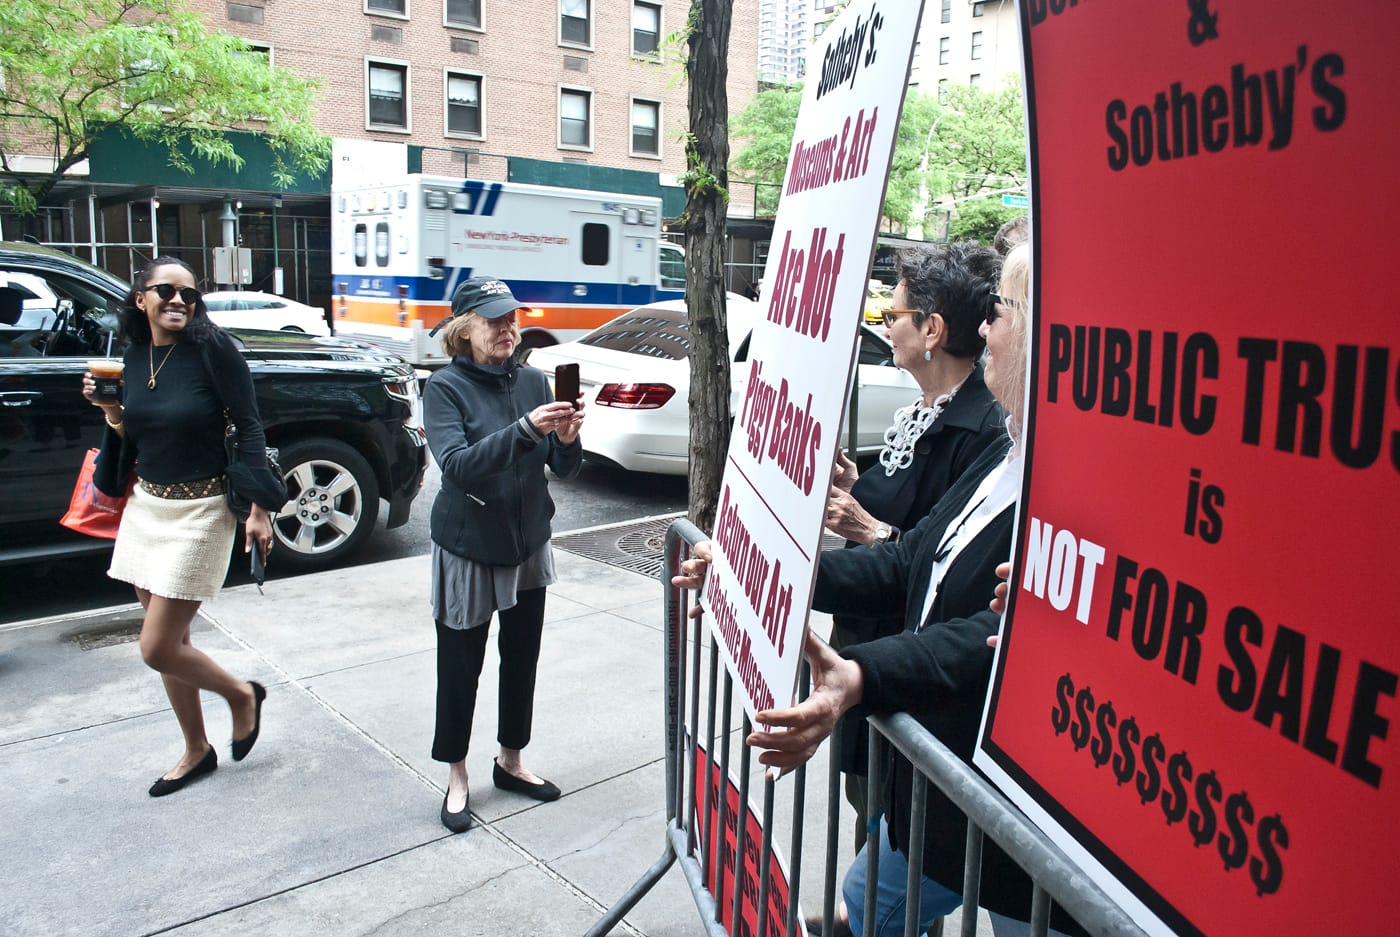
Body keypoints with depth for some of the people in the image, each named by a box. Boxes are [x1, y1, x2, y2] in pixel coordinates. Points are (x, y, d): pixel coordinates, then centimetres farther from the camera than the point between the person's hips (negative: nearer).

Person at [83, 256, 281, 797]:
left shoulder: (212, 348, -13)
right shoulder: (133, 356, 6)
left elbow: (248, 427, -13)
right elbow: (133, 438, 14)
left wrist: (260, 506, -16)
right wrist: (110, 411, -6)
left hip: (200, 512, -7)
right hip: (146, 506, 7)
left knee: (157, 649, -6)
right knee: (169, 642, 14)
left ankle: (243, 695, 21)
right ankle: (196, 752, 31)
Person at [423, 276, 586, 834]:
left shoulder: (534, 381, -1)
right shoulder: (445, 388, -12)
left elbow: (565, 470, -1)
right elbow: (457, 464, -27)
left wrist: (567, 439, -23)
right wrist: (526, 430, -37)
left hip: (529, 547, 4)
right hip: (467, 551, -4)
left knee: (522, 659, 15)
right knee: (460, 666, 7)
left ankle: (511, 761, 36)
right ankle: (457, 778, 27)